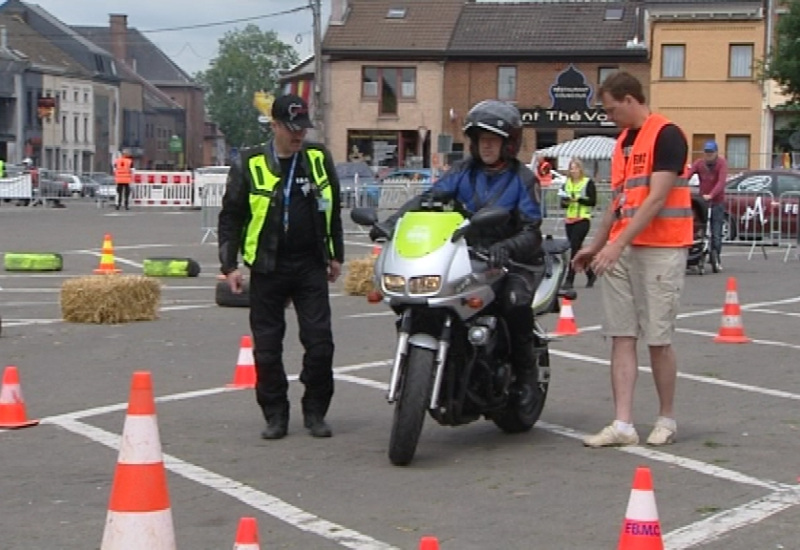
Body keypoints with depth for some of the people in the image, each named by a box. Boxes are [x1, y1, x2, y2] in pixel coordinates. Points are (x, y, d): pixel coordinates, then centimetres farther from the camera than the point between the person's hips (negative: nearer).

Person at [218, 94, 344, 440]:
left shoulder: (319, 159, 5)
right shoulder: (249, 165, -3)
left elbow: (333, 209, 16)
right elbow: (230, 217, 1)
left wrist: (336, 255, 17)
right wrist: (230, 265, -4)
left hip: (311, 266, 2)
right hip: (267, 268, -2)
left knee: (320, 343, -2)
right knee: (267, 347, 3)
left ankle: (315, 412, 11)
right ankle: (275, 415, 14)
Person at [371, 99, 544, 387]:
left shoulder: (523, 179, -1)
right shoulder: (465, 170, 9)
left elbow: (531, 233, -9)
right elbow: (429, 198, -2)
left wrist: (506, 248, -32)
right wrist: (390, 223, -18)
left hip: (511, 260, -4)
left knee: (515, 302, -32)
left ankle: (525, 376, -14)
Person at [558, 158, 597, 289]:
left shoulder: (588, 182, -2)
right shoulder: (567, 183, 14)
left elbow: (593, 201, -8)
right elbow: (562, 203, 17)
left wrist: (578, 199, -18)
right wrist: (565, 202, -5)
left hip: (583, 219, -6)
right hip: (569, 219, 6)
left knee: (574, 248, -13)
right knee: (576, 249, 9)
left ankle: (569, 280, -12)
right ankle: (590, 275, 25)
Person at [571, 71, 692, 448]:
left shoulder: (666, 136, -10)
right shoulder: (623, 141, 16)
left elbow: (657, 198, -18)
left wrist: (618, 244, -21)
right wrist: (595, 246, 19)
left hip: (659, 251, -8)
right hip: (620, 251, 8)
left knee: (658, 340, -1)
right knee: (622, 337, 2)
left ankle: (666, 420, 14)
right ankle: (623, 425, 1)